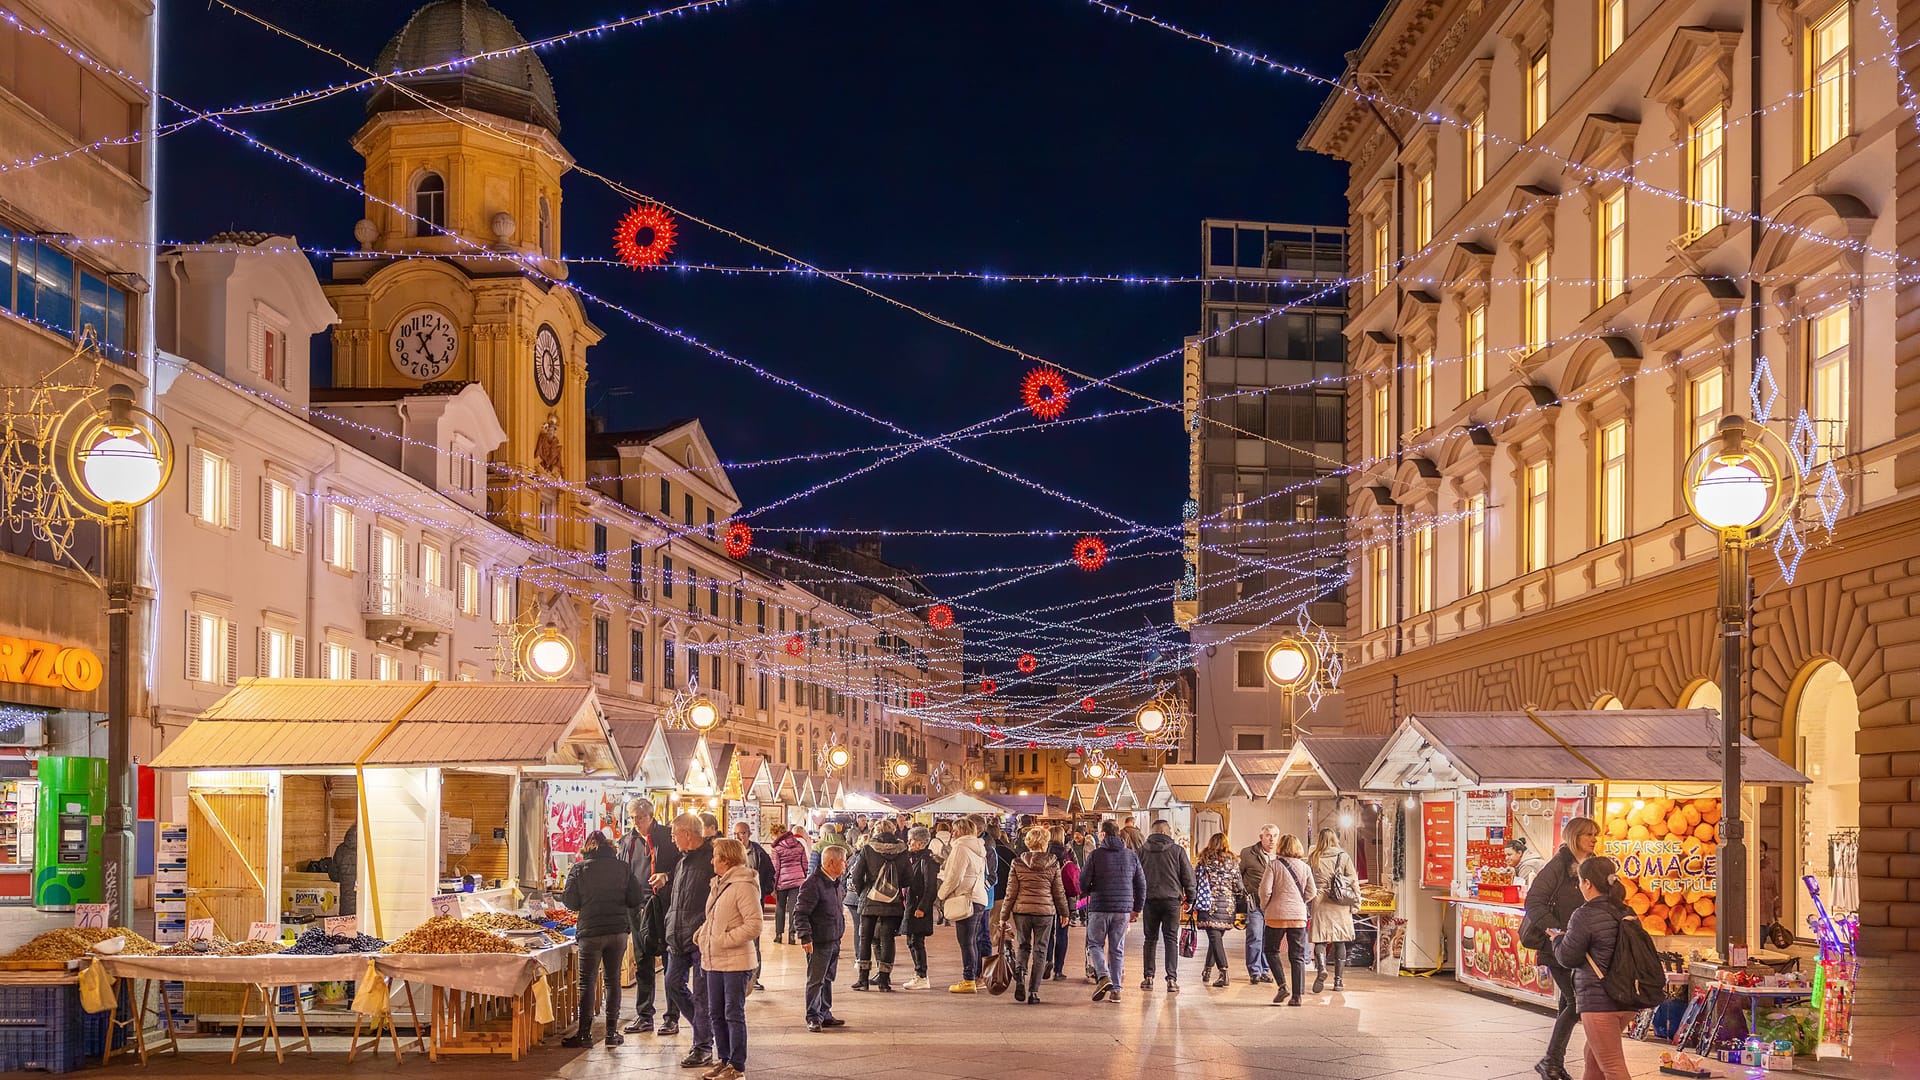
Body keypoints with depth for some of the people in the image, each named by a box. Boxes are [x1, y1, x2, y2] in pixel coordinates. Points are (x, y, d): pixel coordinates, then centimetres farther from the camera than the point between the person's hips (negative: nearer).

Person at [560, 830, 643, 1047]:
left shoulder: (579, 869, -4)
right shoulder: (622, 867, 2)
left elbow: (571, 902, -6)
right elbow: (635, 900, 0)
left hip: (591, 931, -2)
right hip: (619, 930, 2)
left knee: (587, 982, 3)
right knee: (613, 979, 10)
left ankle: (584, 1033, 1)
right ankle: (612, 1031, 10)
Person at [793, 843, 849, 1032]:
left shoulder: (838, 881, 9)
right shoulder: (813, 883, -19)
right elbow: (800, 913, -19)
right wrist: (805, 937, -24)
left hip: (834, 940, 9)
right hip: (819, 942, -9)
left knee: (828, 979, 16)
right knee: (816, 980, -3)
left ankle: (825, 1015, 25)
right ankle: (813, 1018, 3)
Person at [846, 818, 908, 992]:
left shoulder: (868, 849, -5)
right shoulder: (902, 851, -2)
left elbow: (856, 876, -6)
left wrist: (861, 892, 11)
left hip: (870, 901, -1)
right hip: (893, 903, 1)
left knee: (865, 938, 9)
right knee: (887, 939, 5)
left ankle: (863, 979, 8)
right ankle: (884, 980, 2)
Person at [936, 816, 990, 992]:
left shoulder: (961, 848, -12)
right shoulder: (978, 849, 17)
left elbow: (954, 877, -15)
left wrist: (942, 895, -1)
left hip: (965, 899, -9)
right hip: (979, 899, 9)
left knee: (966, 942, -7)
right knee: (973, 941, 14)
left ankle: (969, 981, -6)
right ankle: (976, 978, 18)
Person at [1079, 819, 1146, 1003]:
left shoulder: (1096, 855, -5)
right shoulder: (1131, 855, 7)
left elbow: (1083, 882, -5)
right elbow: (1141, 884, 9)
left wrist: (1089, 891, 18)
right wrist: (1137, 909, 18)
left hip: (1100, 907, -3)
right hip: (1123, 909, 3)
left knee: (1095, 944, 10)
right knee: (1117, 949, 9)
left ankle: (1103, 976, -12)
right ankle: (1116, 990, 7)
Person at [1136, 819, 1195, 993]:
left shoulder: (1143, 850, 4)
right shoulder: (1177, 850, -2)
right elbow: (1188, 876, 0)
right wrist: (1189, 898, 11)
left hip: (1149, 900, 2)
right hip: (1172, 900, -2)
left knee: (1149, 939, 11)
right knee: (1171, 939, 3)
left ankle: (1148, 977, 9)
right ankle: (1171, 979, -3)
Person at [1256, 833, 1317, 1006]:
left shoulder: (1274, 865, -5)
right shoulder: (1305, 867, 5)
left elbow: (1265, 890, -11)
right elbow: (1311, 893, 5)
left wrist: (1265, 908, 5)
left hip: (1276, 914, -3)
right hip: (1299, 916, 3)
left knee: (1271, 951, 13)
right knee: (1297, 957, 7)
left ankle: (1282, 986, -3)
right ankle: (1297, 995, 3)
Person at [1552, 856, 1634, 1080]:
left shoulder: (1585, 915, -13)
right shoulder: (1626, 913, 10)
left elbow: (1568, 958, -8)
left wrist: (1557, 939, 12)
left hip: (1598, 1000, -8)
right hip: (1627, 1000, 8)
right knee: (1594, 1054, 24)